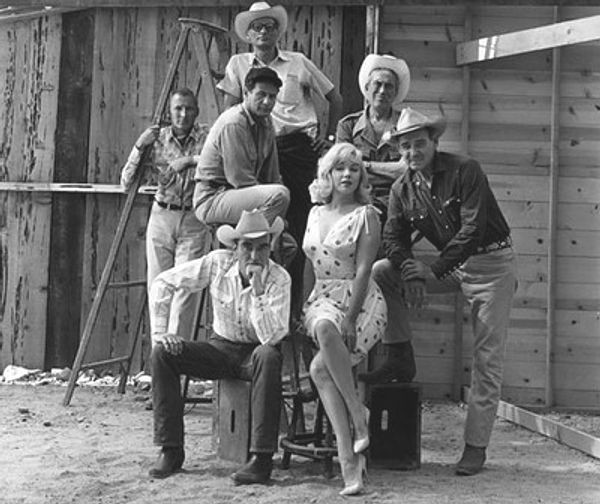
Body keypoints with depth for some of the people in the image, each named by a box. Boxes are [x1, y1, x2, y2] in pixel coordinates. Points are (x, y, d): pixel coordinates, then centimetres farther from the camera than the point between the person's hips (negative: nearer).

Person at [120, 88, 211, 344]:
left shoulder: (206, 137, -3)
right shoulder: (157, 138, 2)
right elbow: (126, 183, 3)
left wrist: (190, 161, -24)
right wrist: (139, 148, -9)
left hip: (195, 222, -2)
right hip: (161, 217, 2)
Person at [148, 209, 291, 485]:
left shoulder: (279, 279, -20)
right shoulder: (218, 263, -12)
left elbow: (272, 338, -30)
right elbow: (163, 283, -4)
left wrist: (258, 290, -37)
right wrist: (160, 332, -11)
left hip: (256, 351, -3)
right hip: (221, 347, 3)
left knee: (267, 356, -38)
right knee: (162, 353, -19)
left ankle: (262, 459, -34)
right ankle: (171, 450, -11)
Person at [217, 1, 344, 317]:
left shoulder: (298, 63, 10)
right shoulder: (238, 65, 10)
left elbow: (334, 99, 17)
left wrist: (328, 136, 9)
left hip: (299, 147, 0)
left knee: (297, 223, -4)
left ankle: (293, 301, 3)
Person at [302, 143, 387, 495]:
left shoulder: (366, 215, -1)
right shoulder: (316, 213, 16)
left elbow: (363, 270, -10)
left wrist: (350, 318, -19)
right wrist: (304, 306, 12)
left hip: (361, 302, -4)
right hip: (322, 301, 4)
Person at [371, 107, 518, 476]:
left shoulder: (466, 171, -16)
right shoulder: (402, 189, 2)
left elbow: (473, 228, -23)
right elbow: (395, 238, -1)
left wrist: (433, 271, -27)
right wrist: (411, 276, -21)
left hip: (493, 263, -5)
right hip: (451, 265, 5)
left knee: (487, 358, -6)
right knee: (381, 272, -8)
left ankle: (476, 446, 1)